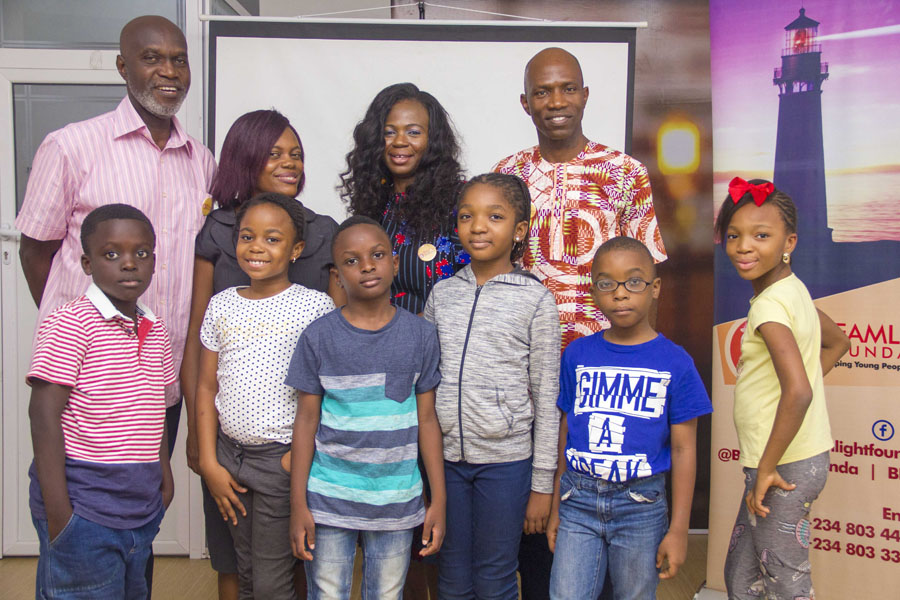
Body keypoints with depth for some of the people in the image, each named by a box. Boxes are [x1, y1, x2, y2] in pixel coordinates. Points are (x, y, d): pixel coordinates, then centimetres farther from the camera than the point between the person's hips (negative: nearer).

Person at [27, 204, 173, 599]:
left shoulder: (154, 330, 10)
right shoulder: (69, 324, -12)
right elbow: (45, 412, -15)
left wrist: (165, 476, 18)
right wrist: (57, 509, -17)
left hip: (142, 506, 7)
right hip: (83, 508, -7)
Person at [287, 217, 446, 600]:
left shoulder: (420, 335, 0)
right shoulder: (318, 337, -4)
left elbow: (427, 420, 3)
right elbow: (306, 420, -1)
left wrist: (439, 501, 2)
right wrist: (298, 505, -2)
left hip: (397, 503, 1)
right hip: (329, 500, -1)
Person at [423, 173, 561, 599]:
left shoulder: (535, 299, -5)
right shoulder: (442, 293, 5)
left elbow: (546, 397, -3)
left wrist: (542, 484, -4)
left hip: (505, 459, -3)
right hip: (446, 456, 3)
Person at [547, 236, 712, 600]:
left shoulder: (675, 363, -4)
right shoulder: (577, 355, 3)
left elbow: (683, 449, -2)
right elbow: (565, 433, 7)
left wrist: (679, 529, -2)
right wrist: (555, 508, 9)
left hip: (640, 504, -1)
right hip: (578, 499, 1)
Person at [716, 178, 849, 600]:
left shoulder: (769, 305, -21)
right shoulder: (793, 290, 7)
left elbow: (798, 391, -34)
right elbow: (838, 343, 24)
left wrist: (767, 467, -23)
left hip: (785, 466, -9)